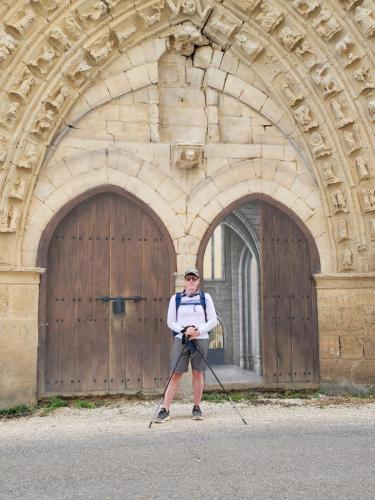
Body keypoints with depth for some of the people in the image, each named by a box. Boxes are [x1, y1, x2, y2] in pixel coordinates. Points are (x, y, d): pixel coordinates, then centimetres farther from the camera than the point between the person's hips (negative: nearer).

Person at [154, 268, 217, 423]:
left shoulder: (205, 297, 5)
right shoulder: (176, 298, 5)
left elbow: (213, 320, 3)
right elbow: (171, 322, 5)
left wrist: (198, 331, -11)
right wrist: (184, 330, -12)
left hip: (200, 339, 0)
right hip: (181, 339, 0)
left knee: (198, 373, 4)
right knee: (176, 374, -3)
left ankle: (197, 408, 16)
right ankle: (165, 410, -1)